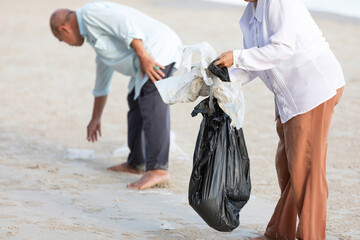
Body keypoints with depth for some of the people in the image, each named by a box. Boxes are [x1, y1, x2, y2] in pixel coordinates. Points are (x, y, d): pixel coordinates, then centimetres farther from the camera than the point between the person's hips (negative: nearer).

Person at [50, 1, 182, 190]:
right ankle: (136, 163, 28)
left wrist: (143, 56, -25)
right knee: (136, 102, 21)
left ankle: (157, 169, -26)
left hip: (158, 49, -11)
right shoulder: (94, 34, 29)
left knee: (152, 108, -19)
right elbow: (102, 79, 38)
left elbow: (124, 23, -20)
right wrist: (95, 119, 45)